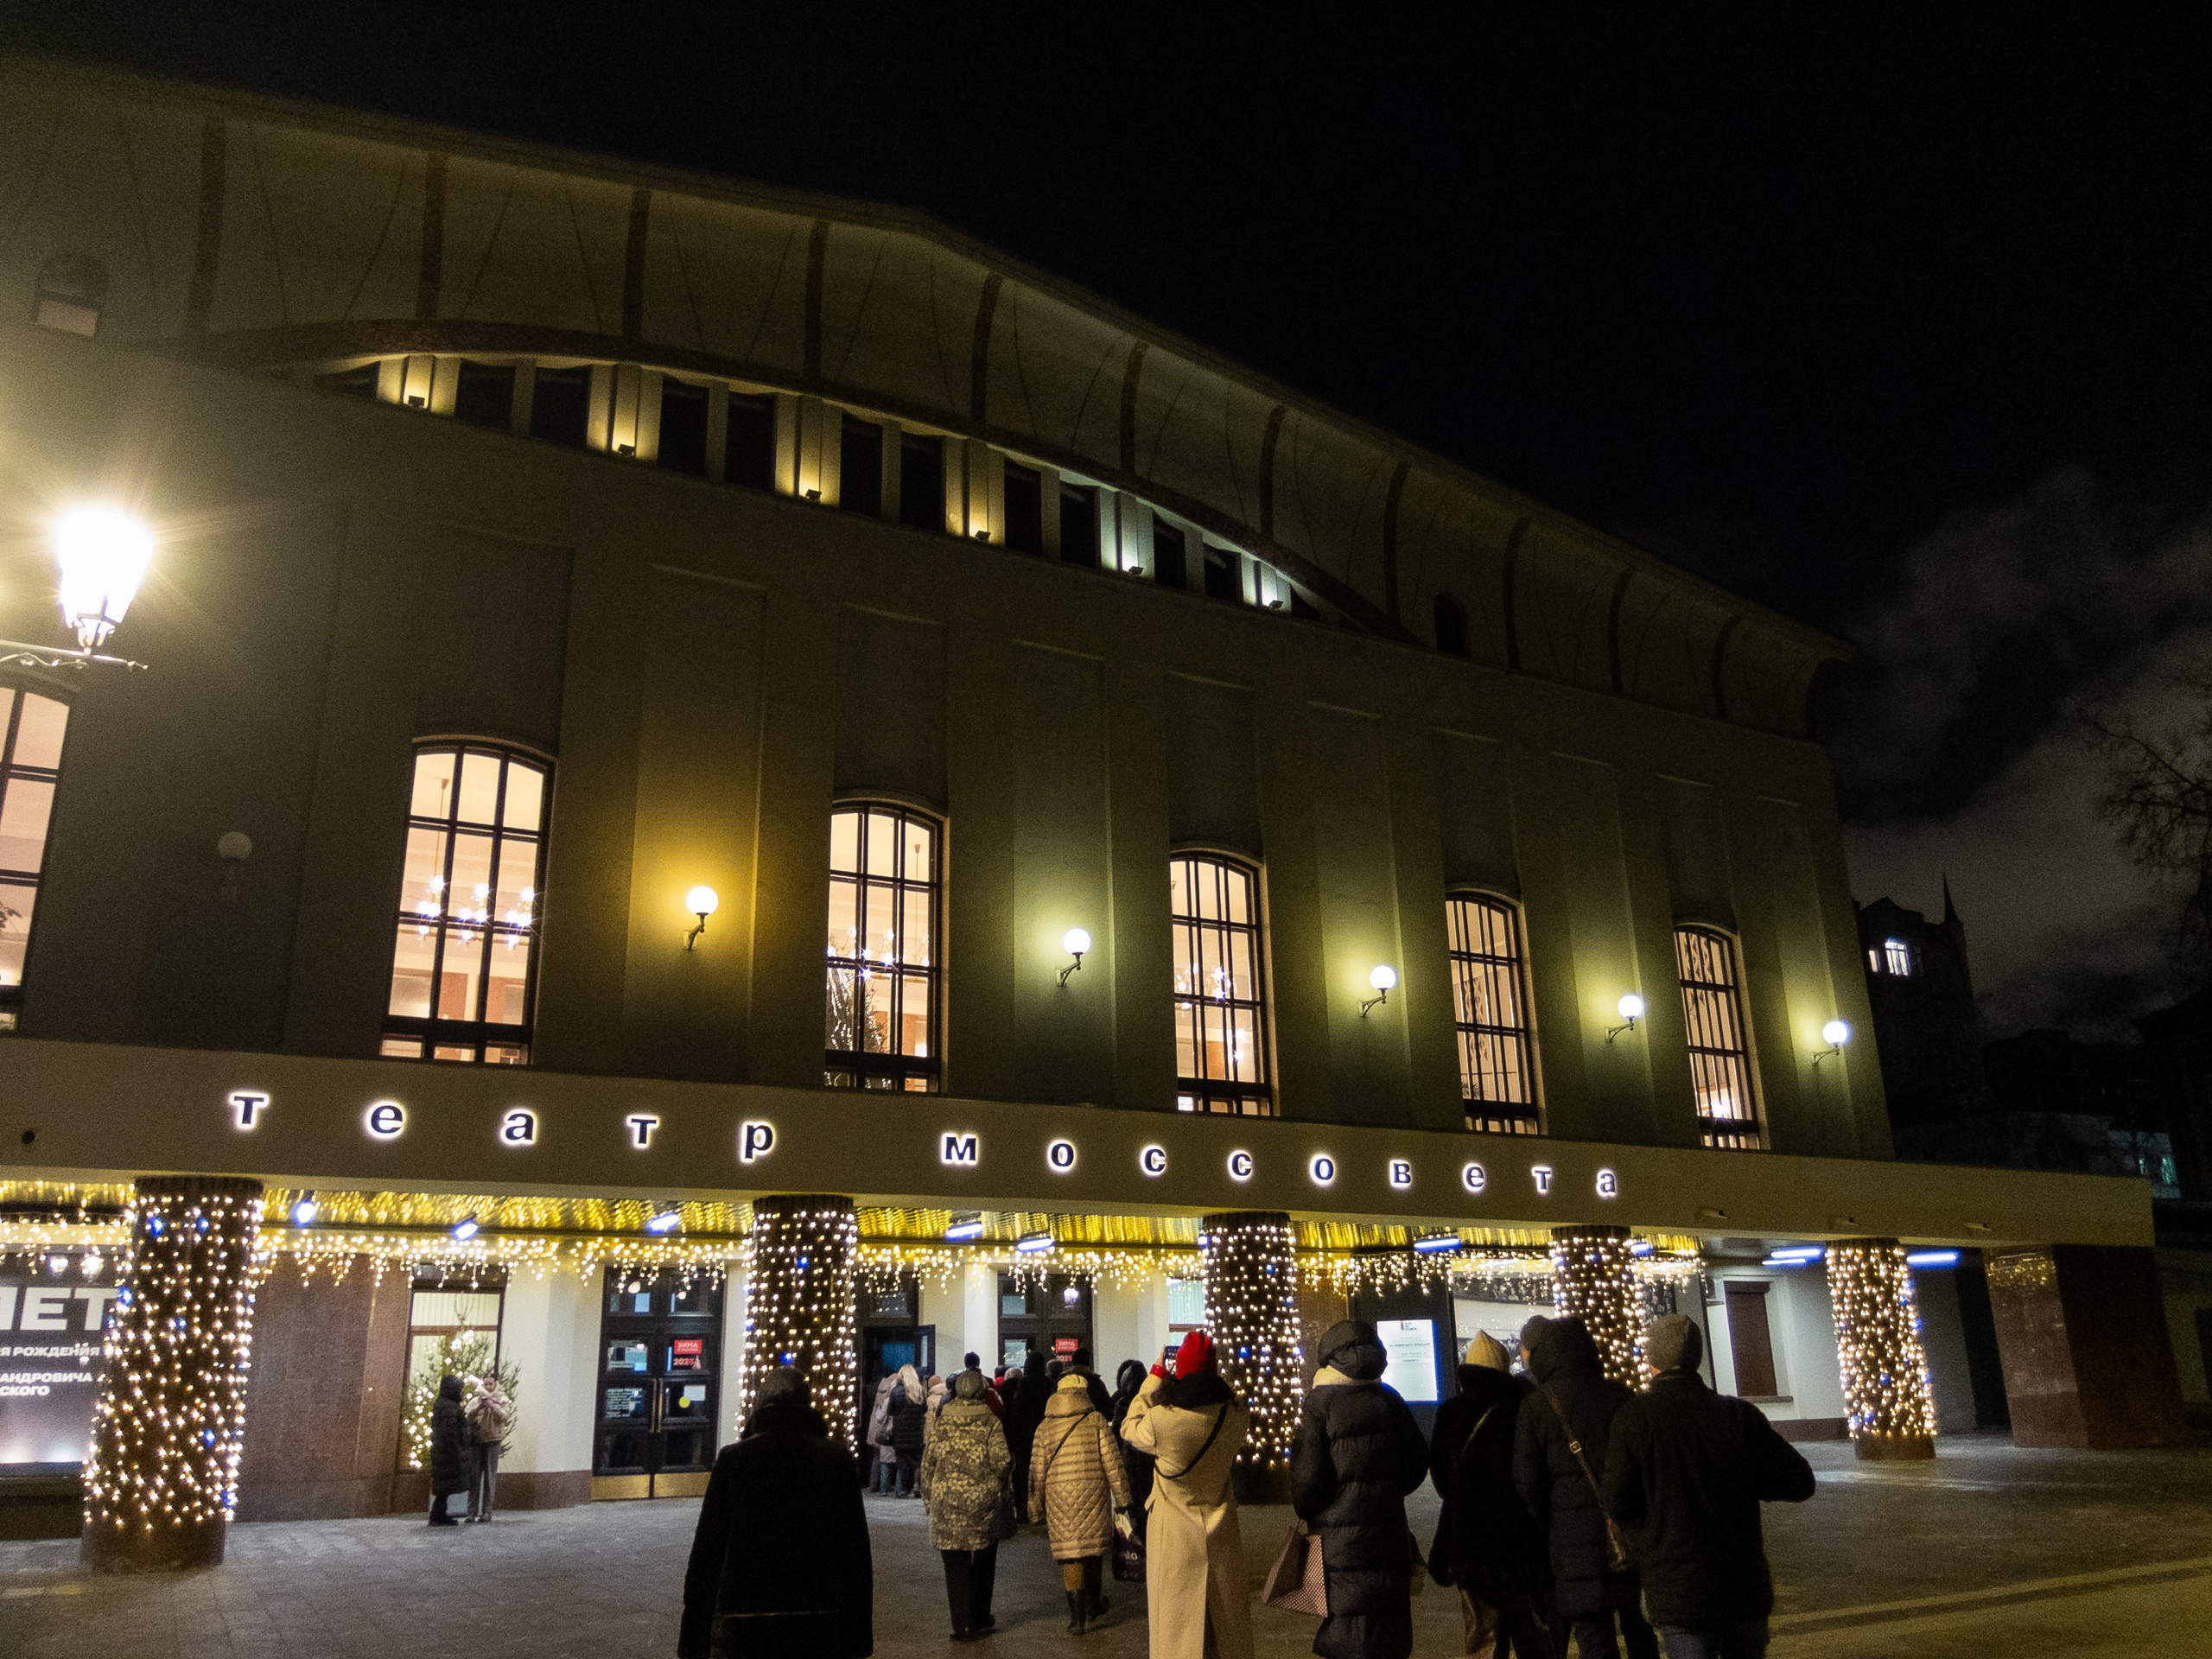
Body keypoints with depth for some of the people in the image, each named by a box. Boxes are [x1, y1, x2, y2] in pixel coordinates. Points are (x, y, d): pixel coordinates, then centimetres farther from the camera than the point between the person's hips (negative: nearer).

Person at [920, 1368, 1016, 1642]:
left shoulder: (943, 1420, 1)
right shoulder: (991, 1421, -5)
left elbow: (929, 1459, 2)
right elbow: (1002, 1461, -9)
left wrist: (928, 1494, 12)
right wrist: (1005, 1494, 8)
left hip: (947, 1500, 1)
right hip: (984, 1500, 0)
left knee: (956, 1565, 6)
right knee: (983, 1562, 17)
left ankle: (964, 1626, 5)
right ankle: (981, 1619, 26)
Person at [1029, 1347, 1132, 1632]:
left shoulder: (1045, 1427, 5)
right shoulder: (1096, 1421, 0)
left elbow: (1037, 1471, 6)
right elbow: (1112, 1462, -2)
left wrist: (1036, 1509, 13)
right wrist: (1122, 1497, 4)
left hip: (1059, 1500, 0)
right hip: (1094, 1497, 0)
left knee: (1069, 1554, 4)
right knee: (1093, 1552, 16)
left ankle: (1077, 1615, 0)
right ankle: (1092, 1607, 29)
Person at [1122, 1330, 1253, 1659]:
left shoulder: (1161, 1420, -24)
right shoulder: (1234, 1417, -14)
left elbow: (1129, 1429, -1)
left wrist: (1155, 1375, 4)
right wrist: (1215, 1376, 13)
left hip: (1175, 1537, -3)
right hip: (1221, 1535, 3)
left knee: (1178, 1625, 10)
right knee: (1227, 1619, 18)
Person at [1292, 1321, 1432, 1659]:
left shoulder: (1319, 1404, -12)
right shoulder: (1389, 1400, 3)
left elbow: (1307, 1475, -13)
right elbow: (1417, 1462, 9)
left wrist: (1303, 1508, 6)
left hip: (1341, 1539, -5)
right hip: (1389, 1531, 5)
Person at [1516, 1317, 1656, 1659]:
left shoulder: (1537, 1405, -6)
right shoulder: (1622, 1395, 4)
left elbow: (1527, 1485, -5)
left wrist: (1543, 1530, 7)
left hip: (1578, 1539, -4)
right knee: (1639, 1630, 18)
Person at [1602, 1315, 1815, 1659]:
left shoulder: (1633, 1418, -12)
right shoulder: (1740, 1414, -4)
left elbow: (1617, 1505, -15)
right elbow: (1799, 1482, -2)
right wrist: (1739, 1481, 12)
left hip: (1677, 1589, -3)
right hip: (1745, 1587, 4)